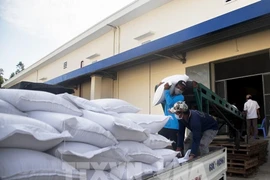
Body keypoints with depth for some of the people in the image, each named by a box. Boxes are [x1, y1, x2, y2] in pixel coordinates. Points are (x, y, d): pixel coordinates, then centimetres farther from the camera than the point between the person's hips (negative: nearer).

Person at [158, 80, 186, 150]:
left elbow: (170, 103, -22)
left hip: (174, 127, -7)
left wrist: (166, 90, -15)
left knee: (175, 146, -4)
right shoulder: (170, 95, 14)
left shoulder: (181, 97, -6)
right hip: (165, 125, 7)